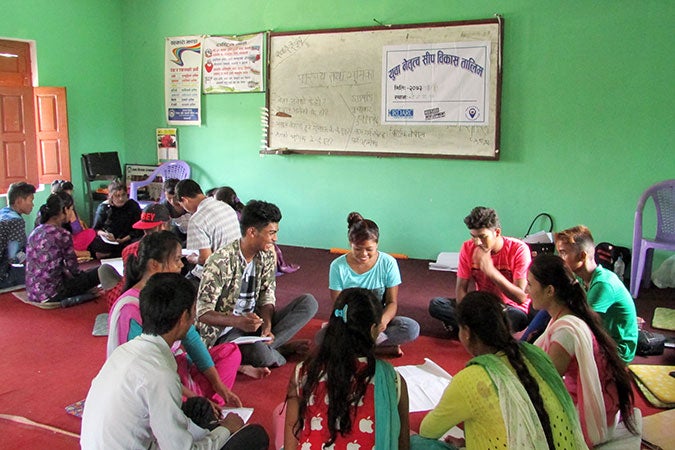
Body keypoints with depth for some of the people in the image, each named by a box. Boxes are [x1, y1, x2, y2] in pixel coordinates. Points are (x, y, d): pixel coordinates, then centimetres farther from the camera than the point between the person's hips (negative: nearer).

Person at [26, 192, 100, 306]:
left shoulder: (36, 232, 7)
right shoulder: (62, 235, -14)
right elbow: (74, 268, -5)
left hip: (32, 293, 8)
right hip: (50, 295, -8)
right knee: (98, 273, 0)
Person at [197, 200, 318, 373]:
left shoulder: (267, 255, 1)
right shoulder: (220, 262, -20)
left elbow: (267, 297, 3)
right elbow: (203, 313, -19)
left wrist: (267, 325, -18)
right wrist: (238, 321, -37)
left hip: (255, 324, 7)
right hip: (226, 331, -7)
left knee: (309, 302, -9)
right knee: (258, 353, -39)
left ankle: (267, 344, -18)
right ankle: (284, 348, -4)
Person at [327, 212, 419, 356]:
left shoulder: (388, 263, -9)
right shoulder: (338, 266, -11)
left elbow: (392, 303, -7)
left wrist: (383, 320, -30)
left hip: (377, 321, 1)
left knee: (412, 328, -27)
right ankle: (383, 347, -21)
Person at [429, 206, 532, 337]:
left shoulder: (518, 249, -19)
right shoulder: (468, 248, -8)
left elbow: (521, 298, -23)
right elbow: (461, 289, -7)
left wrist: (491, 271, -35)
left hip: (510, 307, -3)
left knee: (517, 318, -40)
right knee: (435, 304, -17)